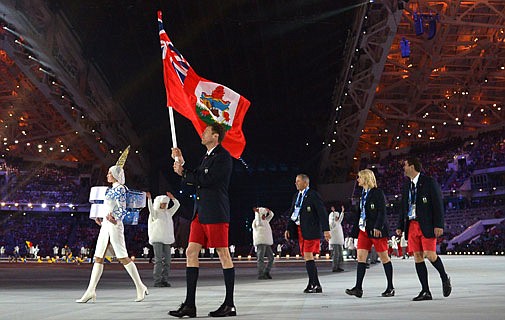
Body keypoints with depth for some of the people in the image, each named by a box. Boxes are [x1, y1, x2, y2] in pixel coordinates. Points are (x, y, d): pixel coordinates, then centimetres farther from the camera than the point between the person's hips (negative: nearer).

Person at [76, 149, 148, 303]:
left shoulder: (120, 189, -8)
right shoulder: (110, 189, 18)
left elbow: (122, 210, -17)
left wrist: (115, 219, -33)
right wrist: (100, 218, 22)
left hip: (114, 226, -10)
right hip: (105, 225, 10)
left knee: (123, 257, -8)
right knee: (98, 258, 5)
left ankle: (140, 287, 0)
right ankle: (90, 291, 6)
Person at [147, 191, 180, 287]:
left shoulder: (168, 212, 17)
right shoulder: (154, 213, 2)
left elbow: (177, 205, 15)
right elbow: (151, 208, -19)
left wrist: (172, 198, 3)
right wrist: (149, 199, -33)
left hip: (166, 239, 6)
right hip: (156, 239, -6)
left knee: (167, 260, 2)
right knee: (158, 260, -11)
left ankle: (164, 280, 9)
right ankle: (157, 281, -8)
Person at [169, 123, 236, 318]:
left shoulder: (223, 156, -6)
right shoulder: (208, 156, 22)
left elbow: (207, 180, -16)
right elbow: (193, 180, 24)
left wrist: (183, 172, -5)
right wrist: (181, 163, 15)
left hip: (216, 213, -9)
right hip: (200, 212, 9)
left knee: (223, 255, -4)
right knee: (191, 253, 3)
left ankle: (229, 304, 4)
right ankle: (189, 305, 5)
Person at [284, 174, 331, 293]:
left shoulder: (313, 195, -8)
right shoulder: (296, 196, 16)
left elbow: (322, 212, -11)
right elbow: (292, 214, 19)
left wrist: (326, 229, -16)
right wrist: (288, 229, 11)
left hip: (311, 230, -8)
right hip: (300, 230, 8)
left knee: (308, 256, -12)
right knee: (307, 257, 9)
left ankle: (312, 284, -4)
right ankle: (316, 286, 16)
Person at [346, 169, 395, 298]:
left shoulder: (378, 193, -7)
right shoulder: (363, 194, 15)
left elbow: (382, 212, -13)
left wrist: (378, 227, -23)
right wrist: (355, 230, 17)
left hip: (377, 230, -7)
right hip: (364, 229, 8)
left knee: (384, 257, 2)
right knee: (360, 257, -2)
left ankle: (390, 288, 11)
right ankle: (358, 288, -5)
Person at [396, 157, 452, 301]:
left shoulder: (429, 181, -3)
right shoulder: (407, 185, 16)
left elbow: (438, 204, -7)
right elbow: (404, 207, 20)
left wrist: (439, 225, -14)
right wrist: (400, 226, 15)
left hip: (427, 224, -6)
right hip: (412, 225, 6)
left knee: (430, 254, -12)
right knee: (417, 256, 2)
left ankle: (445, 278, 16)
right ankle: (426, 291, 7)